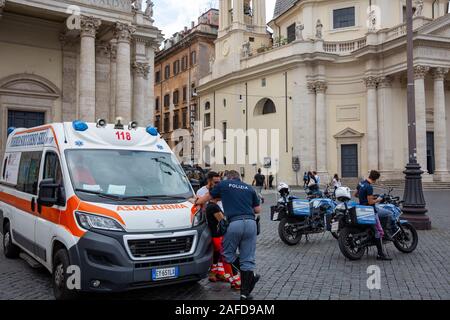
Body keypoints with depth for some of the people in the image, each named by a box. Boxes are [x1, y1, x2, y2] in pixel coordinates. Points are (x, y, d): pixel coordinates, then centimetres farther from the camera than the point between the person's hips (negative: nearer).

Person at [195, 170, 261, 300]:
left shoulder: (223, 185, 13)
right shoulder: (249, 188, 19)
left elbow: (205, 199, 23)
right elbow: (258, 210, 21)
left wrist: (196, 202, 42)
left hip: (234, 223, -3)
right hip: (251, 223, 3)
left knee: (228, 253, 16)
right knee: (247, 259, 6)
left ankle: (251, 276, 7)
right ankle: (245, 293, 7)